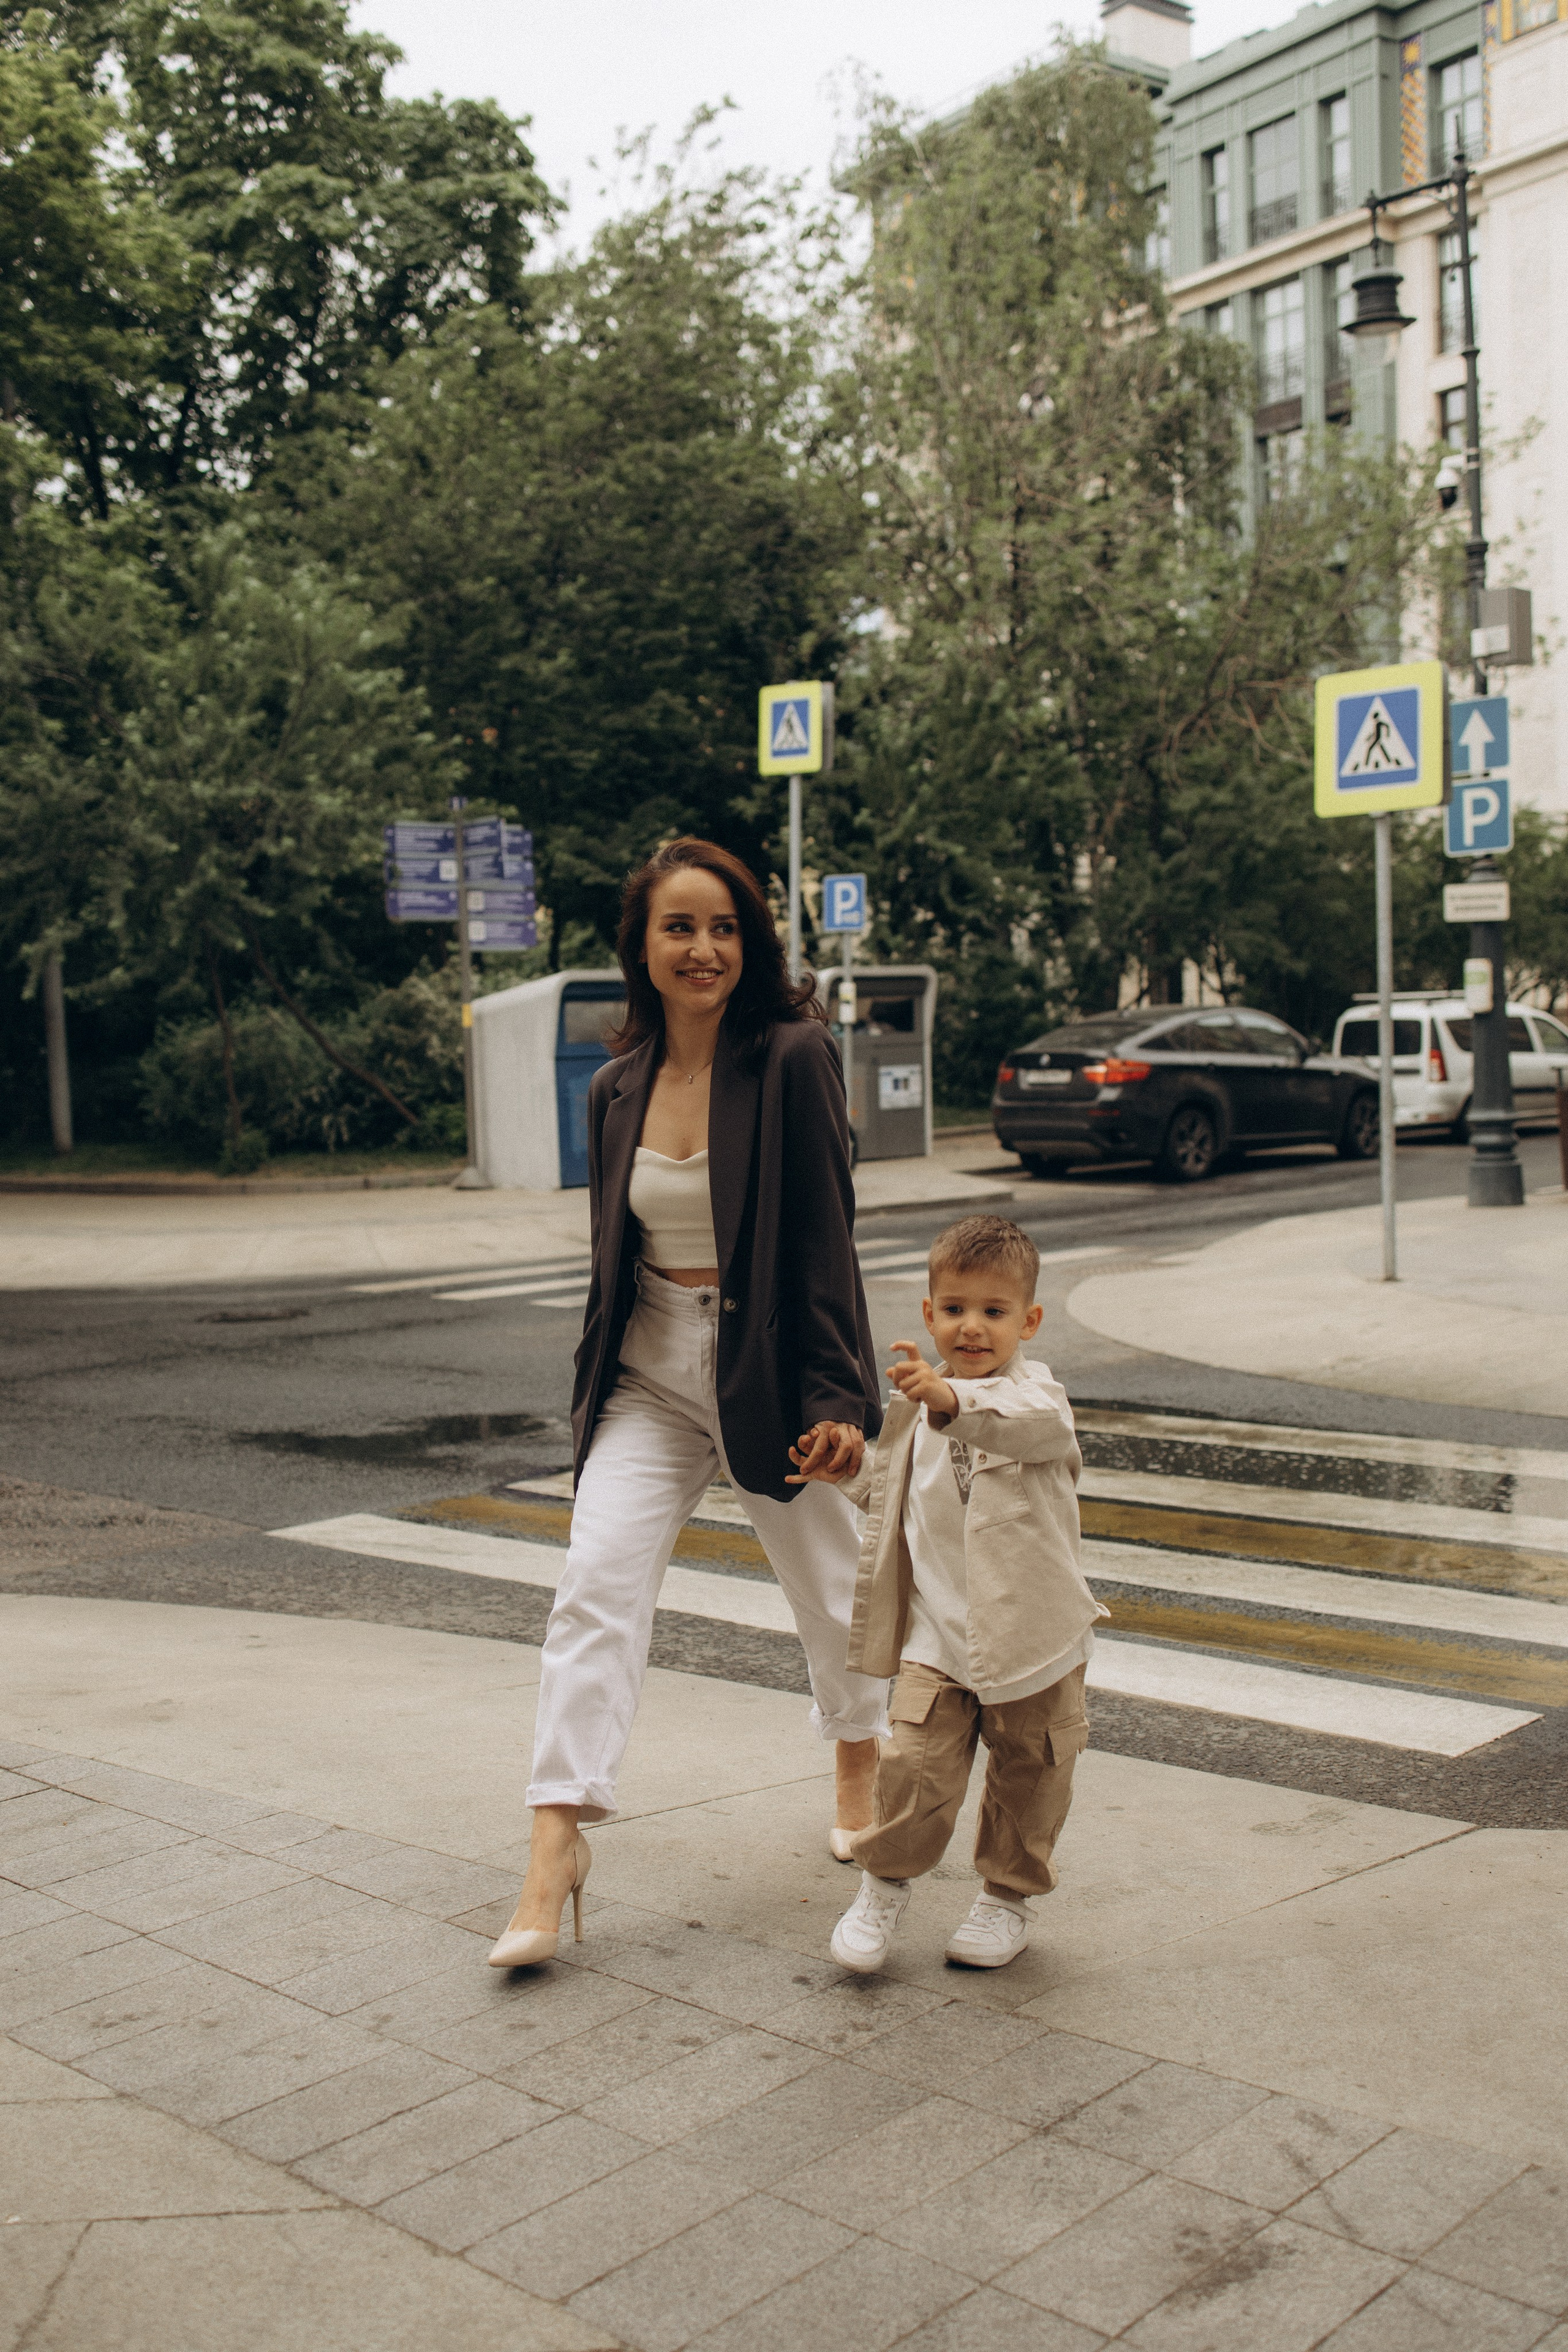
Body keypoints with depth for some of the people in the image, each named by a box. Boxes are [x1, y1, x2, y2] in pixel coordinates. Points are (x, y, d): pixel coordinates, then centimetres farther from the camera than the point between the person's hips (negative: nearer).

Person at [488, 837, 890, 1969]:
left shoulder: (796, 1057, -12)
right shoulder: (618, 1089, 3)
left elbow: (826, 1235, -14)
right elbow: (614, 1254, 11)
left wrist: (834, 1395, -17)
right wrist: (596, 1388, 15)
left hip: (772, 1365, -3)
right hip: (651, 1375, 4)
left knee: (829, 1581, 15)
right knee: (597, 1585, -10)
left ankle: (862, 1768, 42)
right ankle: (557, 1850, -6)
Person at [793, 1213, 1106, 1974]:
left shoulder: (1033, 1392, -12)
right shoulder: (917, 1406, 7)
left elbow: (1032, 1422, -40)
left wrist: (953, 1400, -56)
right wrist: (851, 1474, 9)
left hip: (1031, 1633, -3)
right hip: (937, 1633, 3)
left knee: (1029, 1772, 11)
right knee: (915, 1763, -7)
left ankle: (1007, 1895, 34)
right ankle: (885, 1881, 17)